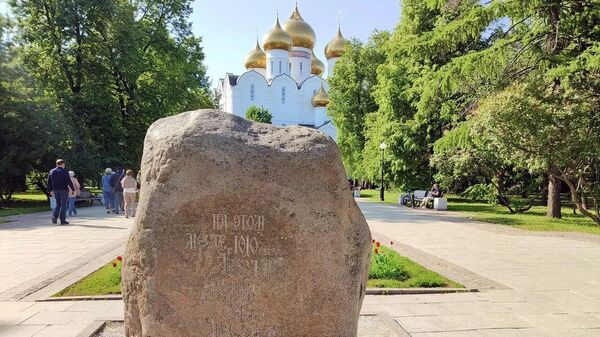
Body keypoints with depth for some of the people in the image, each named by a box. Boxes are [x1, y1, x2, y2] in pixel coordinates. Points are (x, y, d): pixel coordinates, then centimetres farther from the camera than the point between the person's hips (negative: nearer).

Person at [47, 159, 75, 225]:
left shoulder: (51, 171, 8)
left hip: (55, 190, 5)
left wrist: (51, 190, 20)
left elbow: (49, 182, 12)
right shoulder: (64, 172, -10)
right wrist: (73, 189, -3)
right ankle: (63, 220, 1)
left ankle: (54, 216, 1)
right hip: (63, 190, -5)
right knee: (63, 205, 0)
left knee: (58, 204, 18)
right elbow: (69, 182, -12)